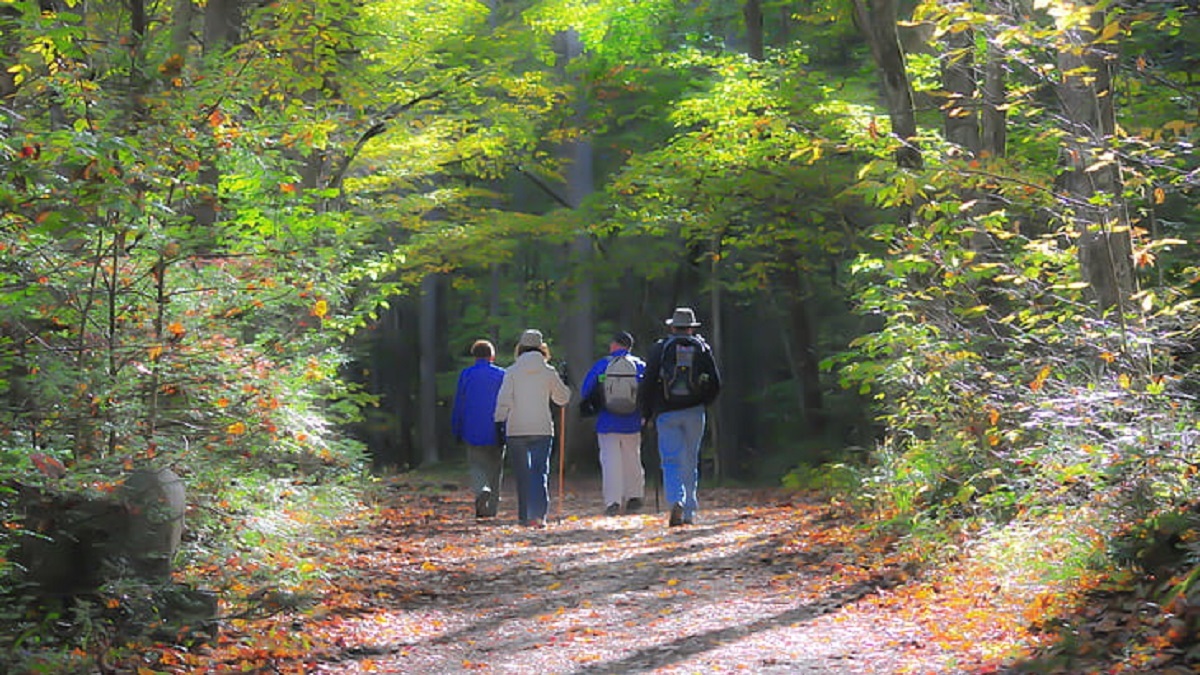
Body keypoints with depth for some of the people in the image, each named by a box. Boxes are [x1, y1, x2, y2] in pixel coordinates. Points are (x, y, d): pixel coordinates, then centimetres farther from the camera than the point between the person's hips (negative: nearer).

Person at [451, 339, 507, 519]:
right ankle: (491, 508, 12)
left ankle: (482, 490, -22)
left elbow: (458, 405, 2)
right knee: (495, 470, 10)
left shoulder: (466, 374, 0)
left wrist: (457, 432, 9)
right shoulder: (502, 375, -1)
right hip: (496, 433, 1)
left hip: (473, 432, 0)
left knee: (476, 465, 8)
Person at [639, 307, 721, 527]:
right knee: (690, 463, 11)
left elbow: (647, 383, -2)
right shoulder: (702, 348, 7)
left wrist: (647, 414, 8)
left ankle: (677, 502, -25)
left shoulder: (659, 348, 1)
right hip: (694, 412, 2)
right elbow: (715, 383, 5)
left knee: (671, 462, -2)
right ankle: (689, 513, 13)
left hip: (667, 413, -2)